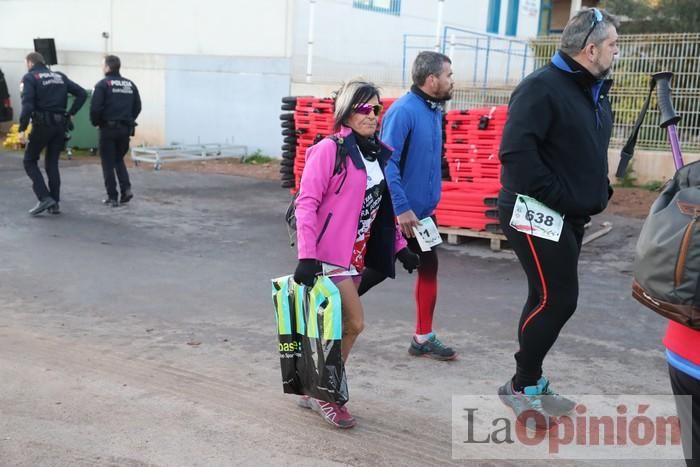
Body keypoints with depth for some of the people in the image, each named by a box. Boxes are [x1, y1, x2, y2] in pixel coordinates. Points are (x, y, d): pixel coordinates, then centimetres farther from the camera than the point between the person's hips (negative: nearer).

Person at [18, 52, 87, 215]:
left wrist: (22, 128, -15)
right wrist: (70, 113, 10)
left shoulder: (30, 77, -2)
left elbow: (27, 104, -16)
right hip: (60, 125, 5)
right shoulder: (60, 76, 15)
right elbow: (82, 93, 10)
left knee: (30, 161, 9)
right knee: (52, 163, 14)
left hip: (42, 124, -5)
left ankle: (45, 198, -5)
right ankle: (54, 204, 11)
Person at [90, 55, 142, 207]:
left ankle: (112, 197, 5)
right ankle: (126, 188, 1)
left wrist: (95, 122, 2)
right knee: (119, 160, 20)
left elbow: (95, 107, -15)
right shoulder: (130, 84, 8)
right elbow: (137, 107, 9)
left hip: (108, 128, -5)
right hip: (125, 129, 5)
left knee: (108, 163, 5)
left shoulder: (103, 84, -8)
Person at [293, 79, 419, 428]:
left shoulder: (379, 153, 10)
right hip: (330, 253, -7)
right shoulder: (329, 150, -12)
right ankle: (327, 396, 12)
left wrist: (399, 245, 17)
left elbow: (383, 208, 19)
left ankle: (316, 391, 26)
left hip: (358, 253, 7)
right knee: (354, 323, -8)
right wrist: (306, 256, -24)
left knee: (339, 326, 11)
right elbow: (306, 203, -16)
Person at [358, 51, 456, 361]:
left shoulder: (435, 110, 8)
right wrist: (401, 208, -25)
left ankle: (423, 338, 18)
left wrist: (432, 198, 16)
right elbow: (387, 162, -23)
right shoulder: (403, 111, -19)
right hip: (398, 213, -8)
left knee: (429, 267, 9)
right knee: (379, 268, 3)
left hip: (423, 210, 8)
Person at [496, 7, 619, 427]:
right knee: (557, 300, -8)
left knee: (549, 299, 14)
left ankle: (531, 382, 28)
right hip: (537, 214, -9)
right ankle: (522, 385, 10)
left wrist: (600, 190, 10)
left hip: (570, 216, 9)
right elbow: (516, 152, -26)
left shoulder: (594, 90, 13)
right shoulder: (541, 87, -16)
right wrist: (555, 197, -24)